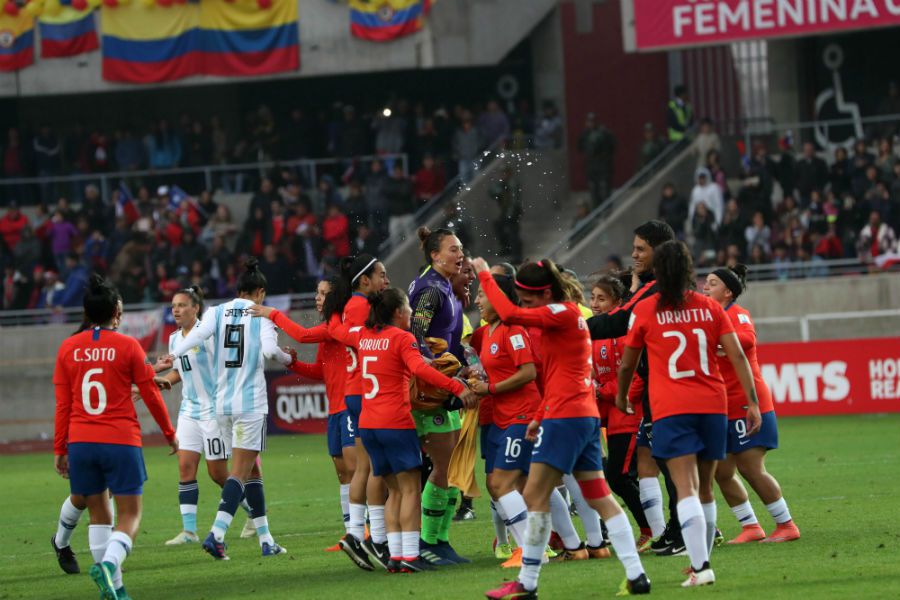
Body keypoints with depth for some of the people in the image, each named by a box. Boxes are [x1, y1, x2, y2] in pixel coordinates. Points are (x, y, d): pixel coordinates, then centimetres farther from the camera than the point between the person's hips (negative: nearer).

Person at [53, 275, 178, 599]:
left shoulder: (68, 349, 4)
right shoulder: (128, 346, -3)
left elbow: (63, 404, 6)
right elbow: (150, 394, 3)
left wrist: (59, 449, 12)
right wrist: (169, 433, 16)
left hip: (80, 442, 3)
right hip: (121, 441, -3)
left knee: (98, 514, 14)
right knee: (130, 516, 2)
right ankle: (109, 564, -25)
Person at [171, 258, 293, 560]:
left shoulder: (217, 313, 6)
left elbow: (194, 336, -12)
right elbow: (269, 349, -18)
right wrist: (288, 359, 1)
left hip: (222, 401, 5)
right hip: (251, 402, -5)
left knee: (252, 469, 15)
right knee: (241, 471, -5)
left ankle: (265, 538, 17)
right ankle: (216, 534, -22)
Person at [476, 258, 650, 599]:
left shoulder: (563, 313, -11)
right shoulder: (567, 316, 18)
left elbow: (510, 315, -22)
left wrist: (485, 276, -12)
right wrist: (540, 417, 21)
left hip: (565, 417, -10)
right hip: (587, 417, 10)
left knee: (535, 497, -6)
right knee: (600, 498, 8)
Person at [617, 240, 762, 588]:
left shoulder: (645, 311, 1)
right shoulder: (710, 308, 6)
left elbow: (627, 365, 10)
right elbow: (737, 356, 0)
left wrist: (621, 397, 29)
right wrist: (753, 402, 3)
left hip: (671, 409, -3)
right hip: (713, 404, 3)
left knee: (687, 489, -12)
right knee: (704, 490, 15)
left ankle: (700, 566, -24)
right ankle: (702, 559, 24)